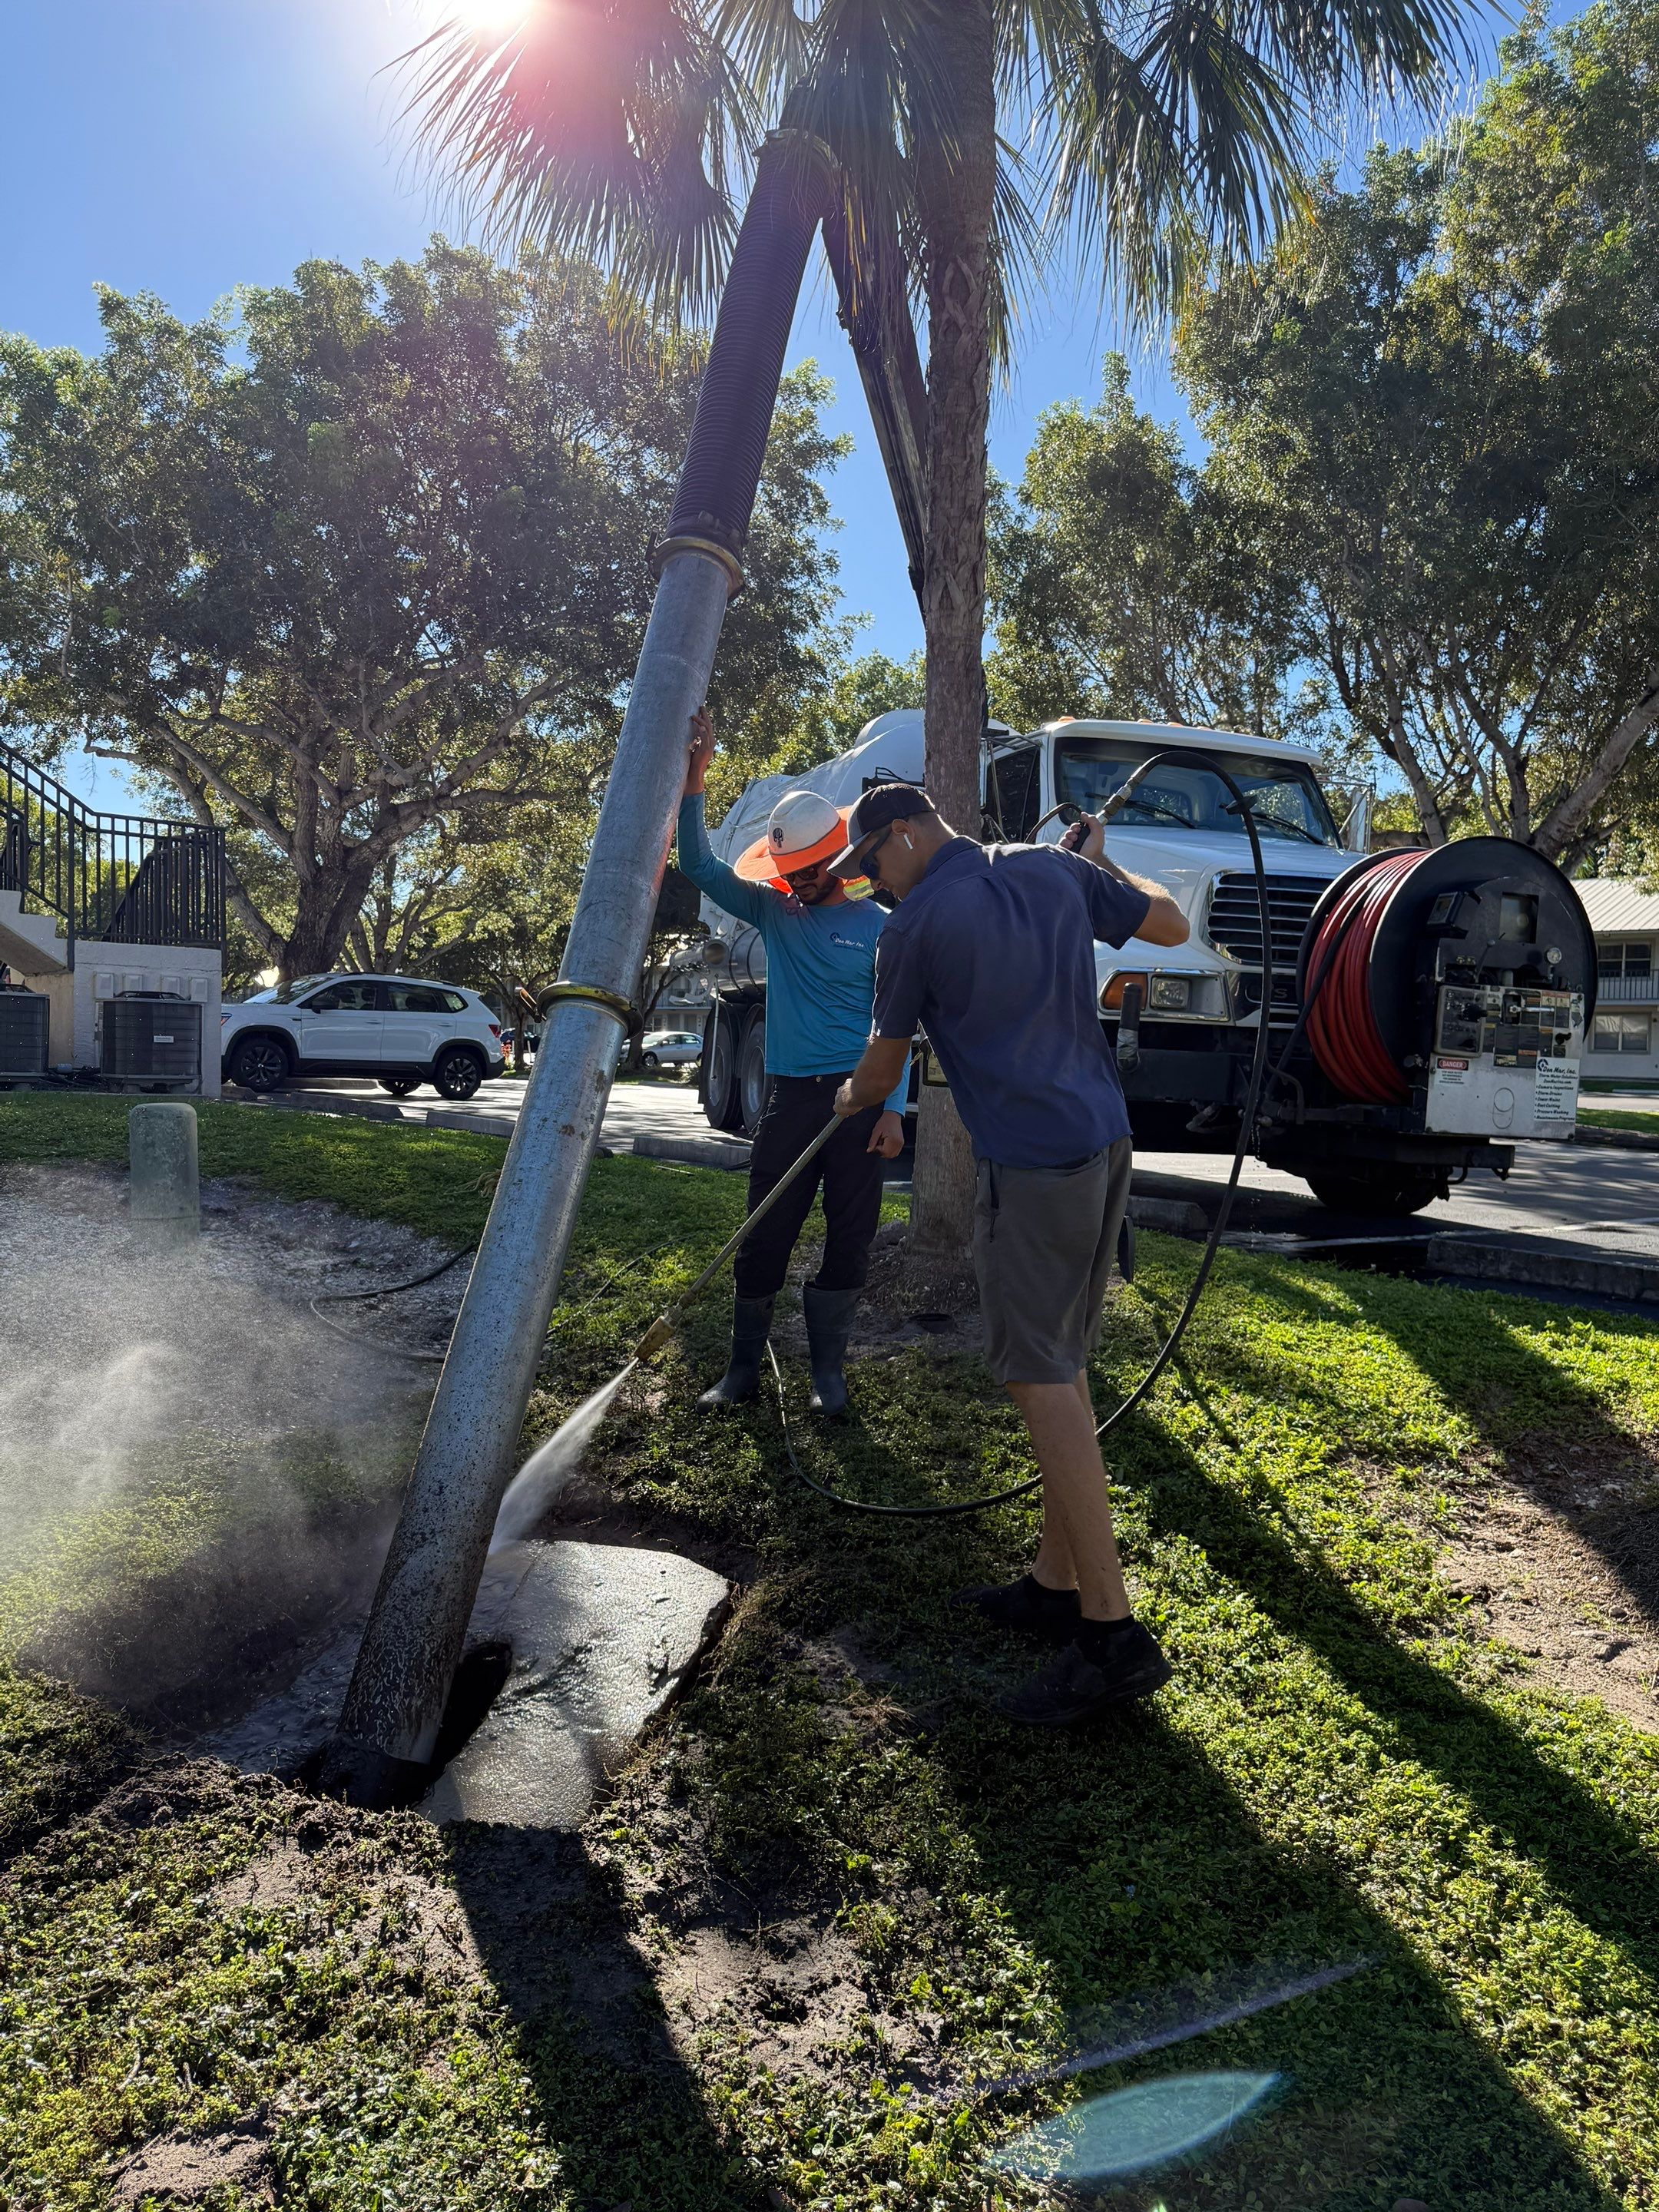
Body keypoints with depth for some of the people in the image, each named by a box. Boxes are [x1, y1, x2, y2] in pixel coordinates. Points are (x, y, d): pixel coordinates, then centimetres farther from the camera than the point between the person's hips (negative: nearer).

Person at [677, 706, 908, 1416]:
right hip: (789, 1096, 2)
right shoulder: (775, 912, 9)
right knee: (764, 1235, 3)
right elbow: (703, 868, 1)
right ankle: (744, 1366, 13)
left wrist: (892, 1110, -10)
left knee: (850, 1237, 3)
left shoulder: (876, 926, 1)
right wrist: (693, 785, -11)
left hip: (858, 1098, -2)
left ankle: (827, 1368, 15)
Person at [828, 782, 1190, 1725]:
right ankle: (1058, 1585, 22)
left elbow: (884, 1063, 6)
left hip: (1031, 1161, -8)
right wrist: (1100, 861, 35)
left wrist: (854, 1099, 29)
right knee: (1064, 1367, 13)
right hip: (1105, 1141, 8)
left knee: (1042, 1379, -6)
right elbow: (1172, 924, 20)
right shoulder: (1055, 870, 10)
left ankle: (1113, 1631, -5)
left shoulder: (918, 923, -7)